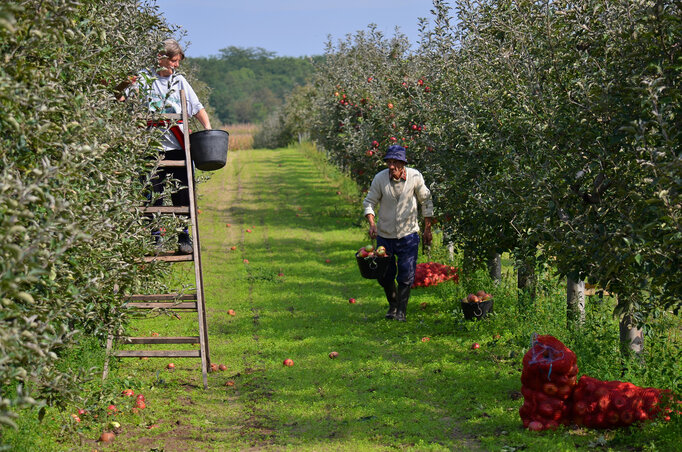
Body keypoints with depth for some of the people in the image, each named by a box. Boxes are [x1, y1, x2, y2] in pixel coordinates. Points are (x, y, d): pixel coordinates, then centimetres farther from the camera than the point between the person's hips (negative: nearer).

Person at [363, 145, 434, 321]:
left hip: (408, 234, -1)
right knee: (384, 275, 8)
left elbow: (426, 201, 2)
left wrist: (428, 229, 4)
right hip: (385, 234, 1)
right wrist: (372, 224, -18)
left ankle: (401, 311, 12)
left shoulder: (414, 177, -11)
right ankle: (393, 305, 33)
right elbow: (369, 202, -2)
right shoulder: (380, 178, -12)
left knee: (406, 274, -3)